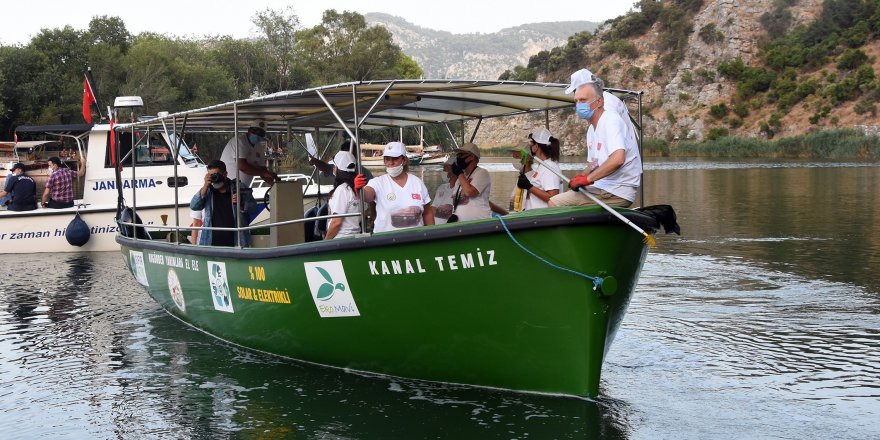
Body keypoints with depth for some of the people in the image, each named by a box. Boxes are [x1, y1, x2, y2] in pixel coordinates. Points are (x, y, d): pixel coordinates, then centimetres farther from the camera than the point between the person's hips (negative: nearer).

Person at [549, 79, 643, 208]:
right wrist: (582, 176, 3)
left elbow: (618, 159, -30)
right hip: (600, 187, 10)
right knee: (553, 202, 5)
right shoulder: (593, 128, 18)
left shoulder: (611, 120, -14)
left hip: (618, 193, -10)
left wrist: (587, 178, -22)